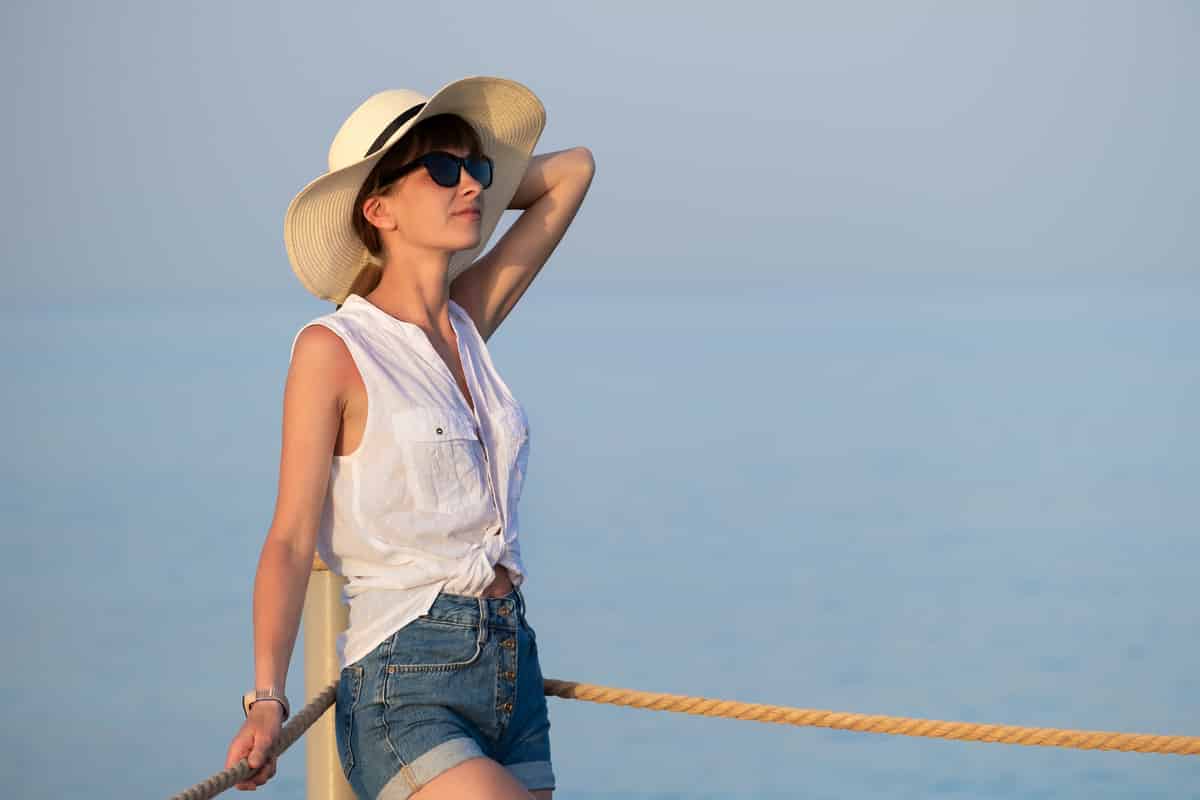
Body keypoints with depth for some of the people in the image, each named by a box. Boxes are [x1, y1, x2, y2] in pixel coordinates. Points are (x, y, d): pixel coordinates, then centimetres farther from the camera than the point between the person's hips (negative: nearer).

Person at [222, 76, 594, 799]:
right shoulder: (333, 350, -7)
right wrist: (267, 698, -18)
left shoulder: (468, 322, 10)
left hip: (512, 672, 6)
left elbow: (574, 169, 18)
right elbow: (291, 539, -9)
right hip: (406, 688, -6)